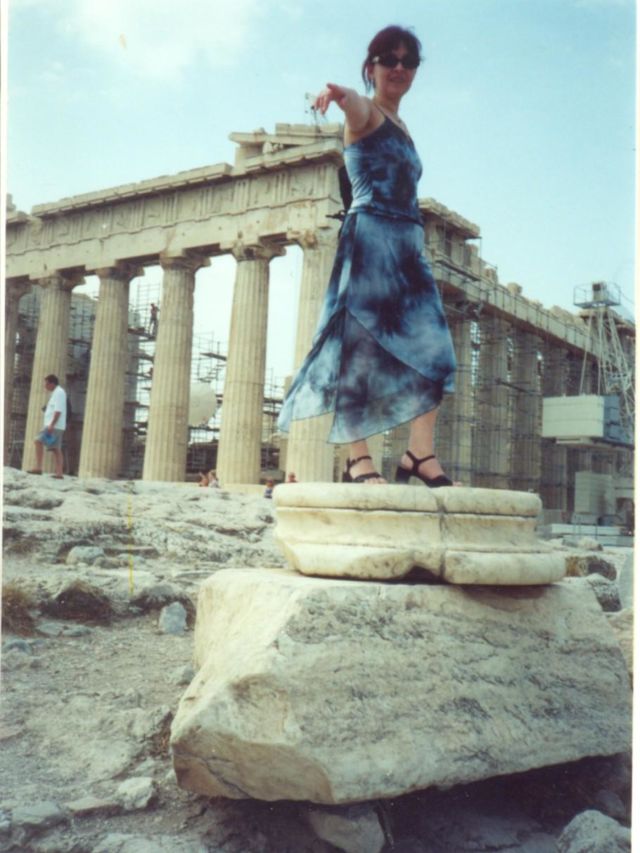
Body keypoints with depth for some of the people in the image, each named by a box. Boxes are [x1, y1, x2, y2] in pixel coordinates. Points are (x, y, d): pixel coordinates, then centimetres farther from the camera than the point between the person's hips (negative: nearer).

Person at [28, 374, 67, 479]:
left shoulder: (59, 392, -11)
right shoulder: (57, 392, 21)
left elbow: (58, 410, -20)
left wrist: (51, 424, -25)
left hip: (54, 426, -10)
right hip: (55, 426, 10)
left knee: (38, 442, -15)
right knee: (56, 449, 7)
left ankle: (38, 467, -18)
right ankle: (59, 473, 4)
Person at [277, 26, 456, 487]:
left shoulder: (401, 127, 25)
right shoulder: (365, 112, 1)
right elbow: (354, 105, -24)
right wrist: (338, 93, -47)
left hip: (408, 242, 8)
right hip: (370, 235, -8)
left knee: (431, 349, -1)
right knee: (363, 346, -10)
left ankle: (421, 454, 0)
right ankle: (359, 458, -9)